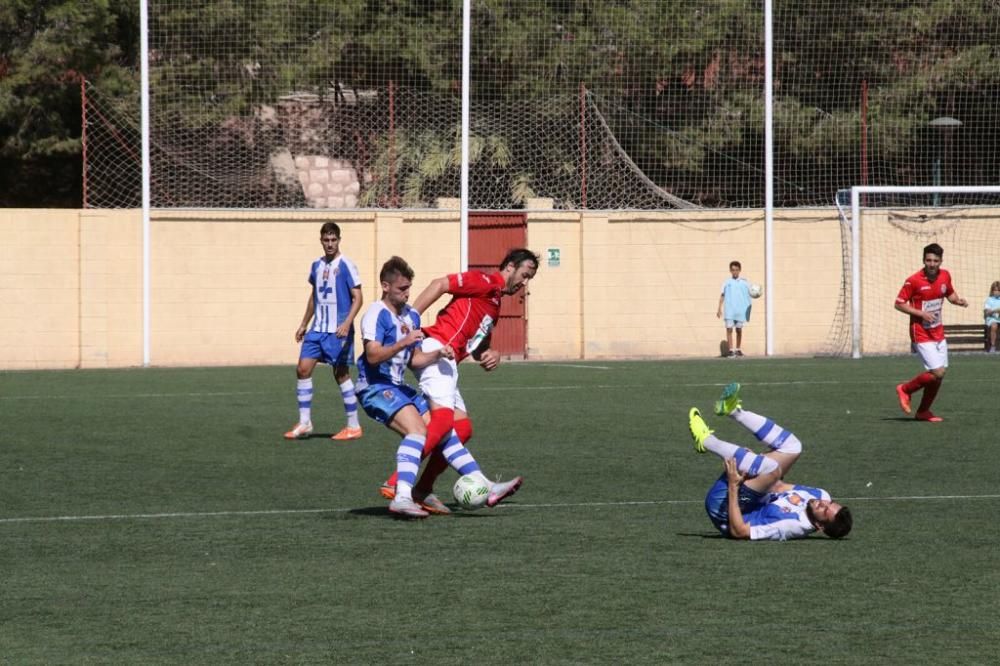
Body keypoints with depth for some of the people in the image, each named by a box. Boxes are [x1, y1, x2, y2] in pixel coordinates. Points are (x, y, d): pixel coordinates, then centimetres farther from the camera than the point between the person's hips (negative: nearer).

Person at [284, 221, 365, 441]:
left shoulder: (346, 266, -9)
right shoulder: (317, 266, 11)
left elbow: (357, 298, -11)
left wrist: (347, 323, -23)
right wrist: (304, 325, 23)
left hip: (338, 331, -6)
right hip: (318, 329, 6)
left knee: (341, 374, -1)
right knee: (303, 369, -1)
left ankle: (353, 426, 9)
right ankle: (304, 423, 5)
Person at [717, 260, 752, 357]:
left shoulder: (744, 282, 6)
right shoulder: (727, 283, 6)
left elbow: (750, 294, 4)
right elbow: (722, 296, 7)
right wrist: (719, 309, 1)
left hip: (741, 311, 1)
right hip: (729, 311, -1)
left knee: (739, 330, 7)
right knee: (729, 329, -7)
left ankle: (738, 349, 18)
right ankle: (730, 350, -6)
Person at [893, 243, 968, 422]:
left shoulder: (945, 276, 1)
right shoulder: (913, 281, -17)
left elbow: (950, 294, 19)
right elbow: (899, 304, -11)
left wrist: (958, 301, -4)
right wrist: (921, 313, -21)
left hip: (938, 332, 7)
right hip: (921, 334, -7)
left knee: (940, 374, 8)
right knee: (937, 372, -15)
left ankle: (923, 411, 23)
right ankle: (905, 389, 8)